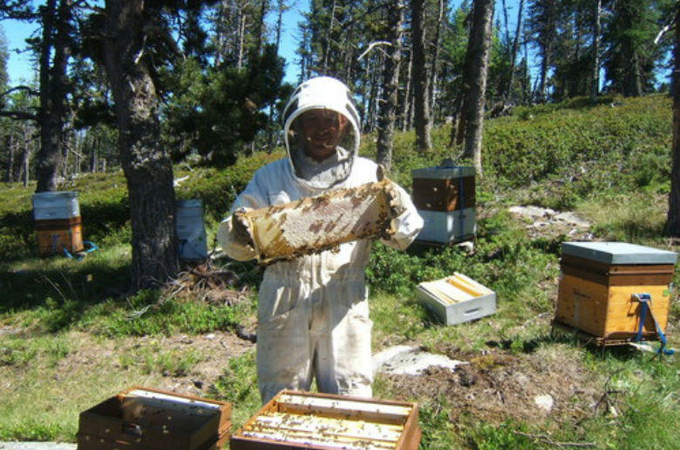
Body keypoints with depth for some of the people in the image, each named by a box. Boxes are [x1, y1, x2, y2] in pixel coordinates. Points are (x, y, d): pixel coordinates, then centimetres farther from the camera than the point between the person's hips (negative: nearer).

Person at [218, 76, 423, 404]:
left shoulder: (367, 175, 4)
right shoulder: (271, 178, 5)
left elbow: (404, 235, 0)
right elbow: (230, 238, 6)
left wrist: (398, 209, -21)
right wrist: (238, 236, -18)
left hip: (345, 306, 0)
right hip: (285, 305, 1)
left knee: (352, 400, 13)